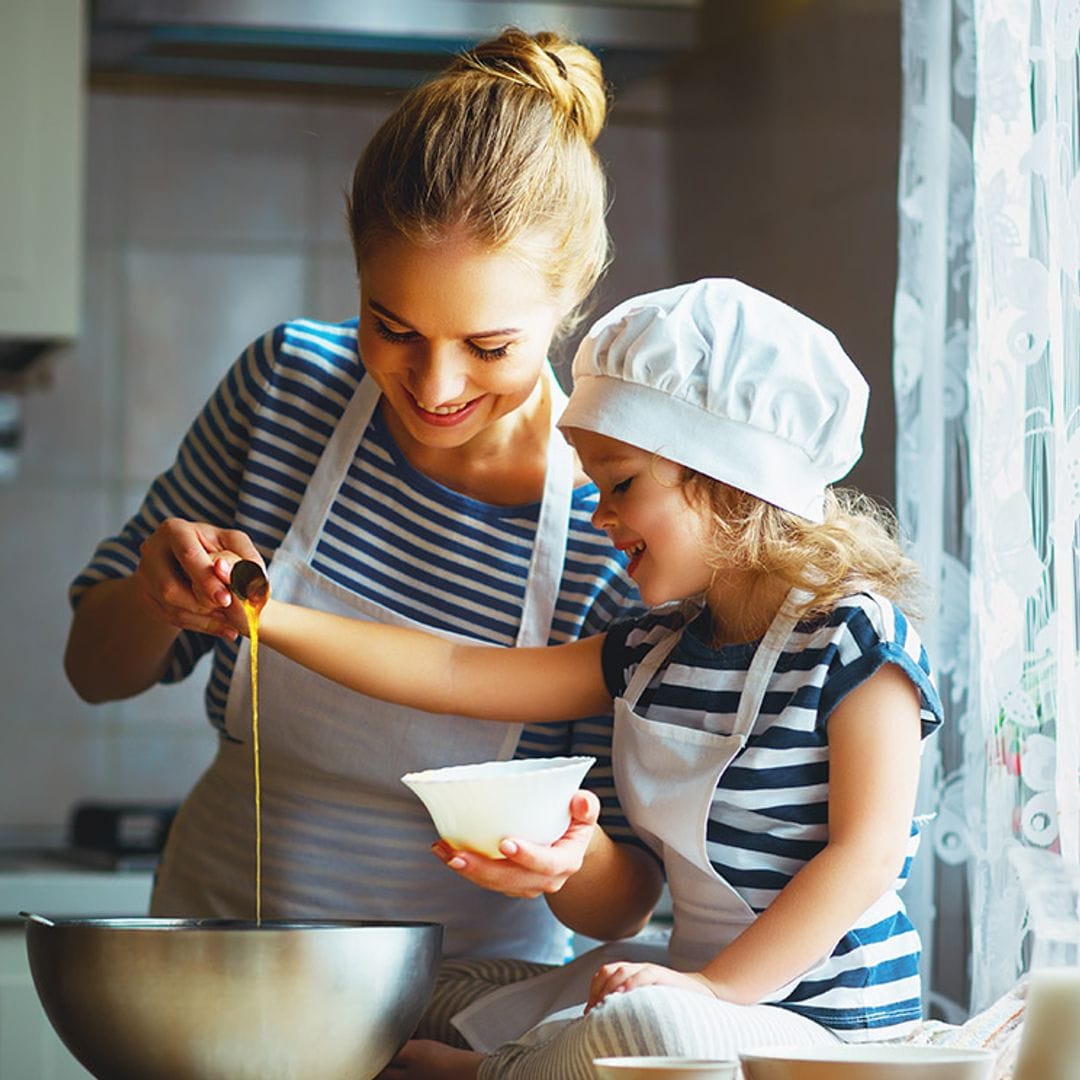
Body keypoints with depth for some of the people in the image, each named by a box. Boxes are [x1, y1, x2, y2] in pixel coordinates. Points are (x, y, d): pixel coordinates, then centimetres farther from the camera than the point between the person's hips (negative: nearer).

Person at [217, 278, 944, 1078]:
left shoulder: (854, 639, -12)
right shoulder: (651, 652, 11)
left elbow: (865, 854, -20)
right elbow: (454, 674, 10)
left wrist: (713, 990, -26)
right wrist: (271, 619, 4)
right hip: (697, 981, 8)